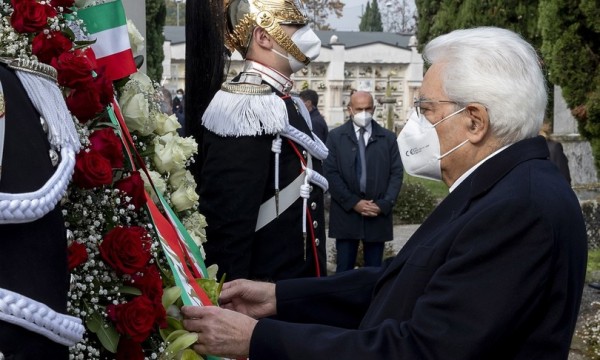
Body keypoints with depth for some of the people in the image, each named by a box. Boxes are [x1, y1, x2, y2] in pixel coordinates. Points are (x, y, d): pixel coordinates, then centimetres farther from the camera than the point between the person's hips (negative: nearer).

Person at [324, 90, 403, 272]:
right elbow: (330, 173, -3)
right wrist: (353, 202, -12)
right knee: (344, 270, 3)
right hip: (346, 213, -1)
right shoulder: (336, 136, 4)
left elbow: (396, 173, 5)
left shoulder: (388, 138, 8)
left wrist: (384, 204, -8)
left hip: (378, 214, 1)